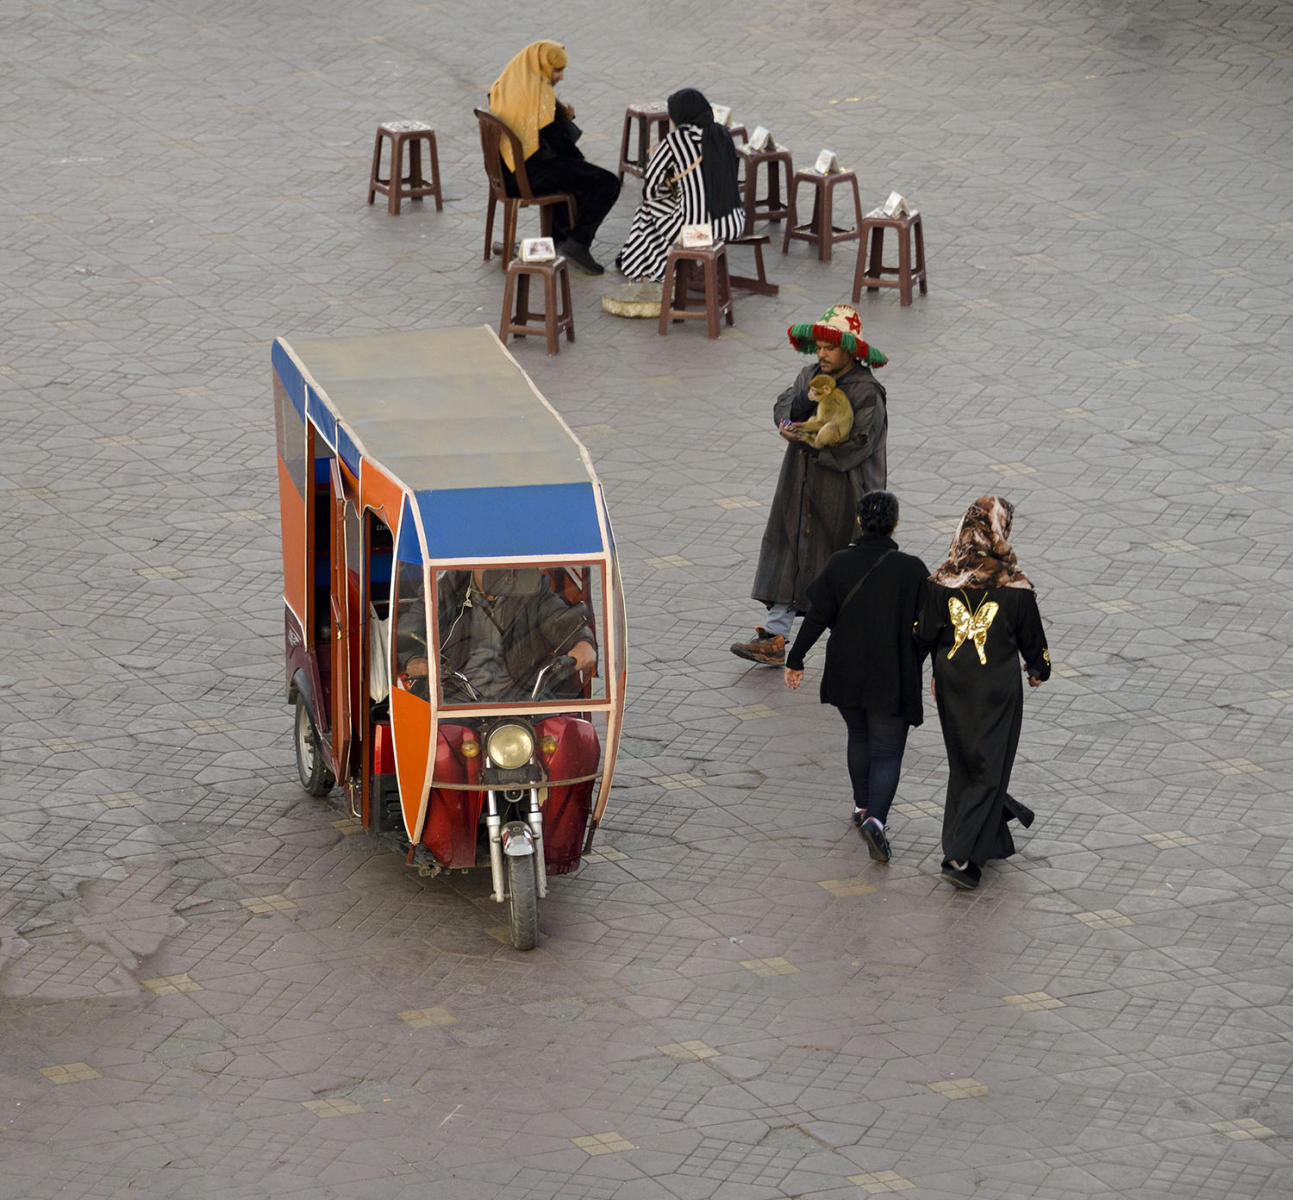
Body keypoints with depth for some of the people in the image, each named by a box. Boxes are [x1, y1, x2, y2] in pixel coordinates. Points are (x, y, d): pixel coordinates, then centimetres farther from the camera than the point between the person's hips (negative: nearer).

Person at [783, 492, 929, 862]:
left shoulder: (839, 564, -8)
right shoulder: (912, 570, -13)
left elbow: (817, 616, -6)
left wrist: (795, 660, 5)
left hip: (847, 675, 3)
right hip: (893, 679, -3)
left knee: (859, 737, 26)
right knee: (887, 752, 3)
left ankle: (862, 805, 37)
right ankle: (875, 817, -17)